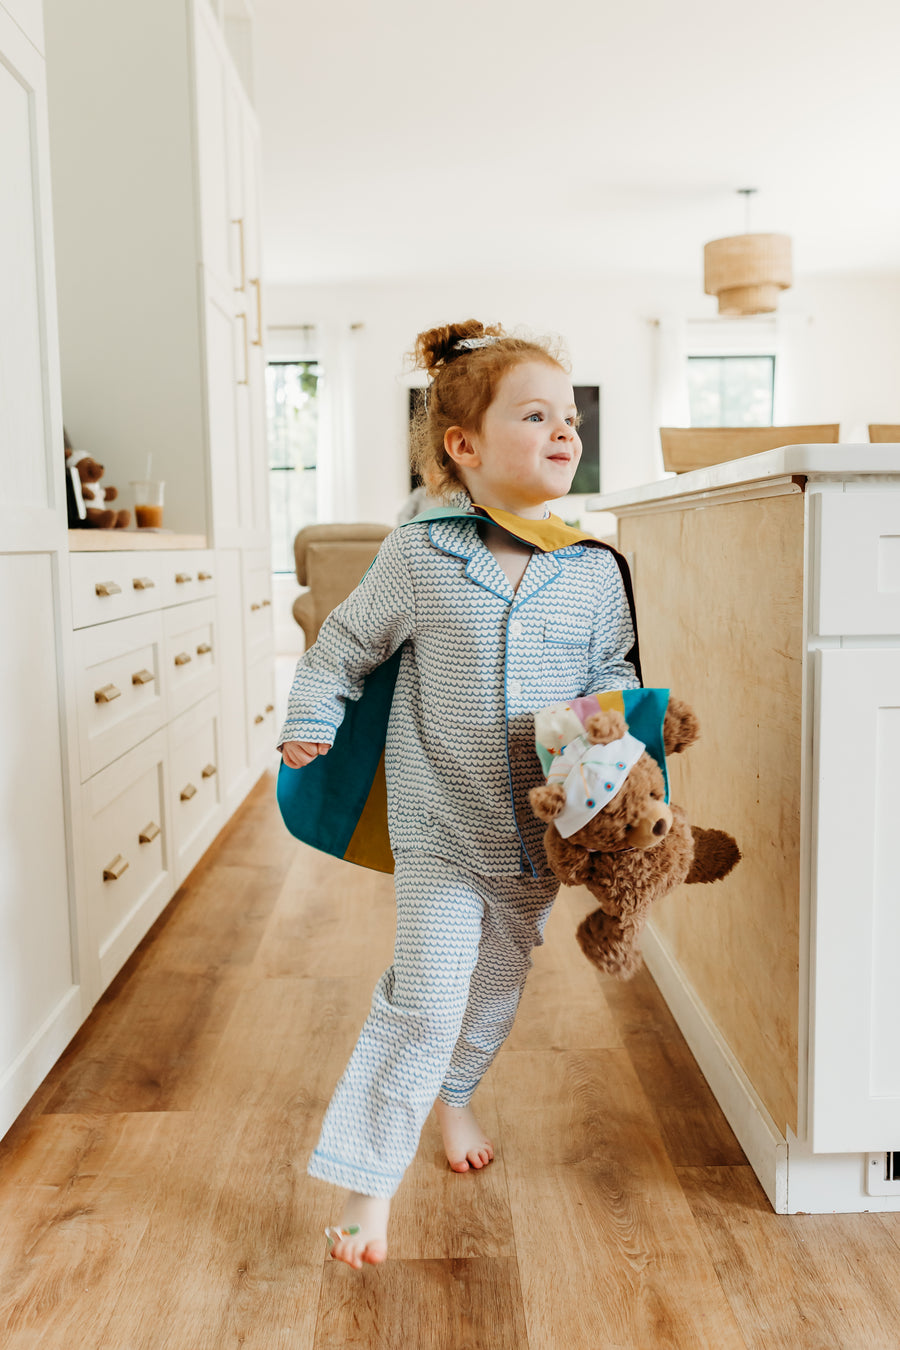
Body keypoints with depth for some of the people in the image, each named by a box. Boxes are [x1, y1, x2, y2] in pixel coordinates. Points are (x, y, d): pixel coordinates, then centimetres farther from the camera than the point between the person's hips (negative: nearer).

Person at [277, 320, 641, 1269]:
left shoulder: (594, 571, -5)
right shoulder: (416, 559, -11)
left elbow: (615, 669, 6)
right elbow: (346, 642, 4)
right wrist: (309, 720, 7)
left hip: (542, 830, 4)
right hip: (440, 831, -4)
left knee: (498, 983, 21)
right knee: (424, 999, -9)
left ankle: (453, 1097, 51)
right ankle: (366, 1182, 9)